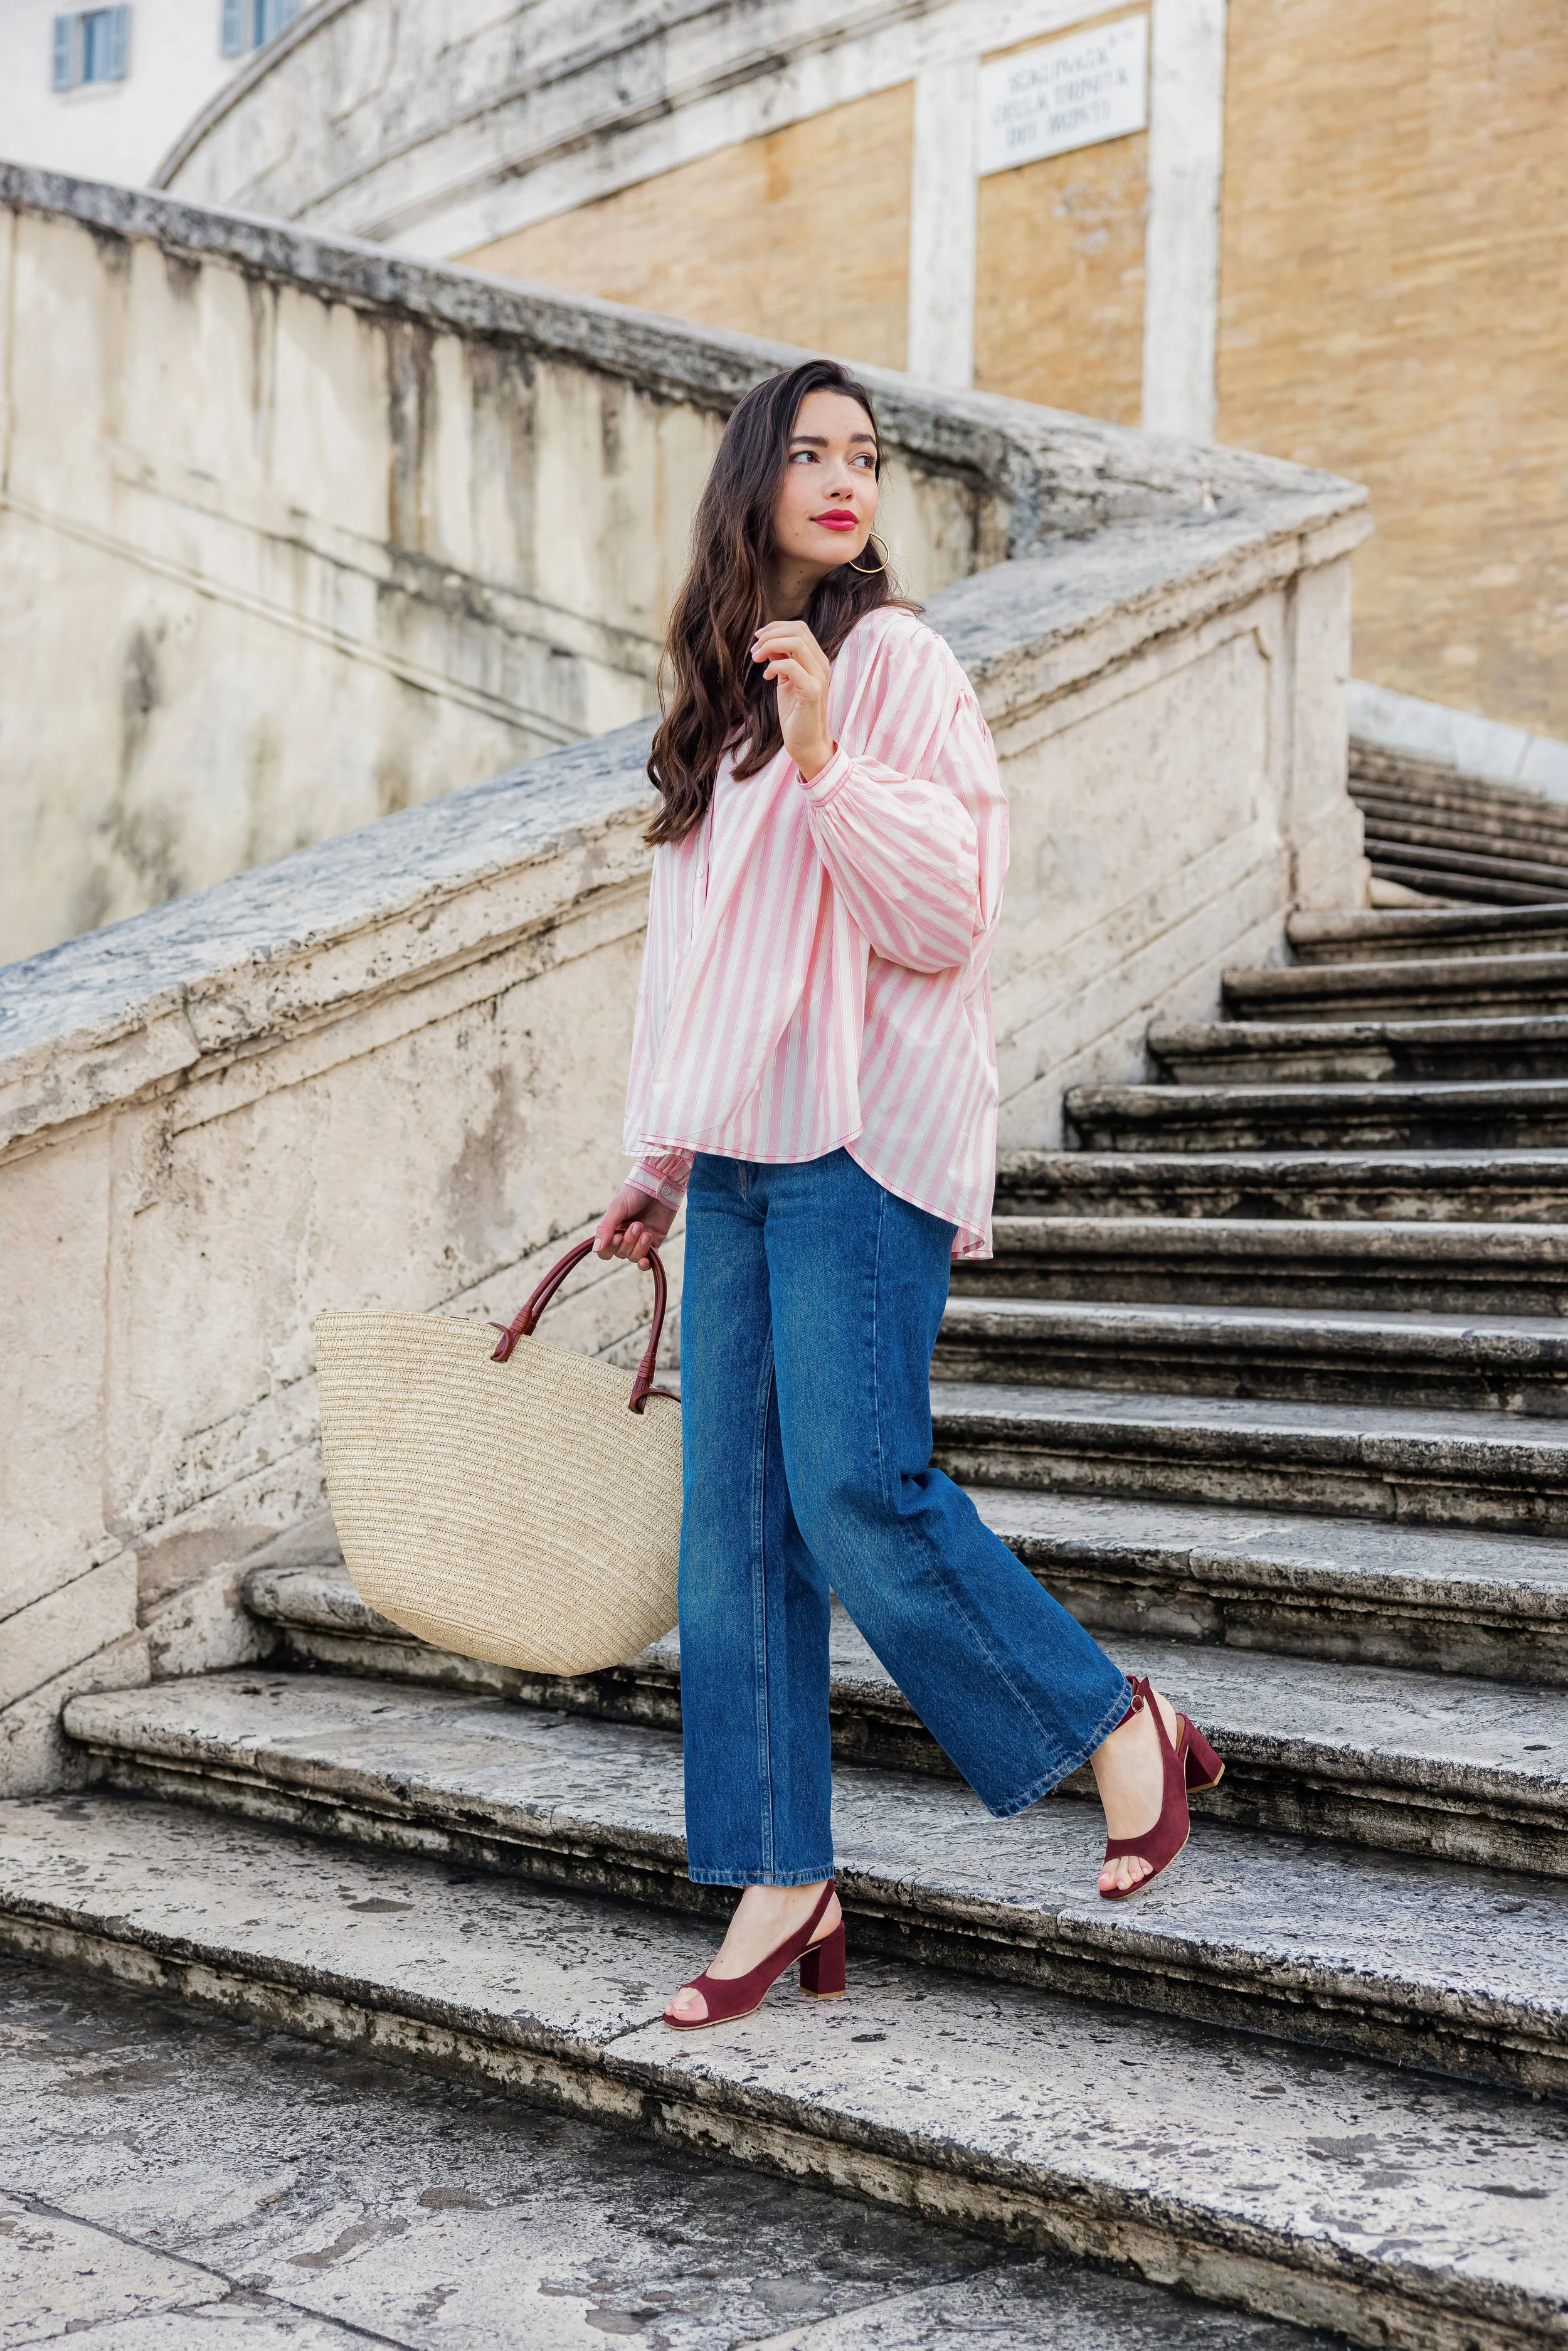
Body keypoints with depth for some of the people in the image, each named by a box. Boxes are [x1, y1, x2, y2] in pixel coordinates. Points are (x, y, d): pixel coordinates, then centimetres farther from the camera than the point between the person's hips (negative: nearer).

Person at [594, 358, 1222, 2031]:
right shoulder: (721, 695, 19)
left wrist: (827, 756, -21)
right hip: (734, 1156, 7)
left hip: (857, 1146, -7)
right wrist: (657, 1166, 23)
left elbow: (947, 913, -11)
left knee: (858, 1492, -14)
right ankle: (782, 1883, 10)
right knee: (737, 1528, 3)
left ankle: (1123, 1731, 6)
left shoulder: (896, 659, -2)